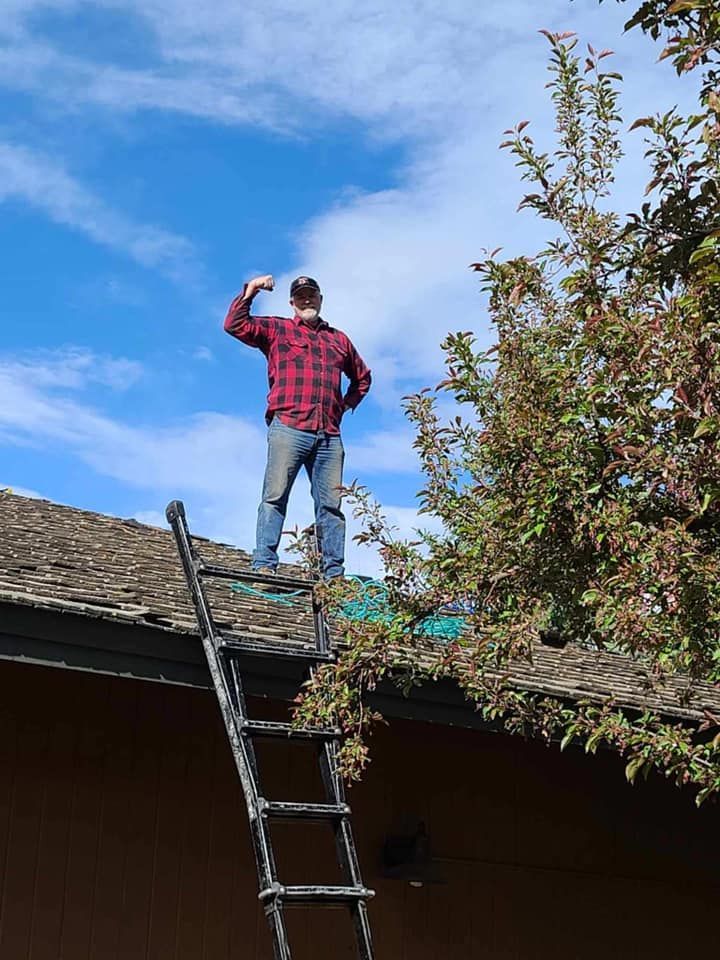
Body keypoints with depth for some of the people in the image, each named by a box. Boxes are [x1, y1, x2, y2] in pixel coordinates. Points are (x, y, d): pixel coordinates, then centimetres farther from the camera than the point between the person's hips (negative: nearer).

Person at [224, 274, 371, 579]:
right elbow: (235, 325, 2)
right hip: (288, 428, -3)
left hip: (329, 436, 4)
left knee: (331, 504, -1)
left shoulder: (339, 340, 26)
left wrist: (348, 403, 23)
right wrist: (250, 291, -3)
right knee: (275, 496, -11)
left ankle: (334, 572, -2)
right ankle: (264, 565, -14)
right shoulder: (276, 329, 15)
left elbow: (362, 376, 37)